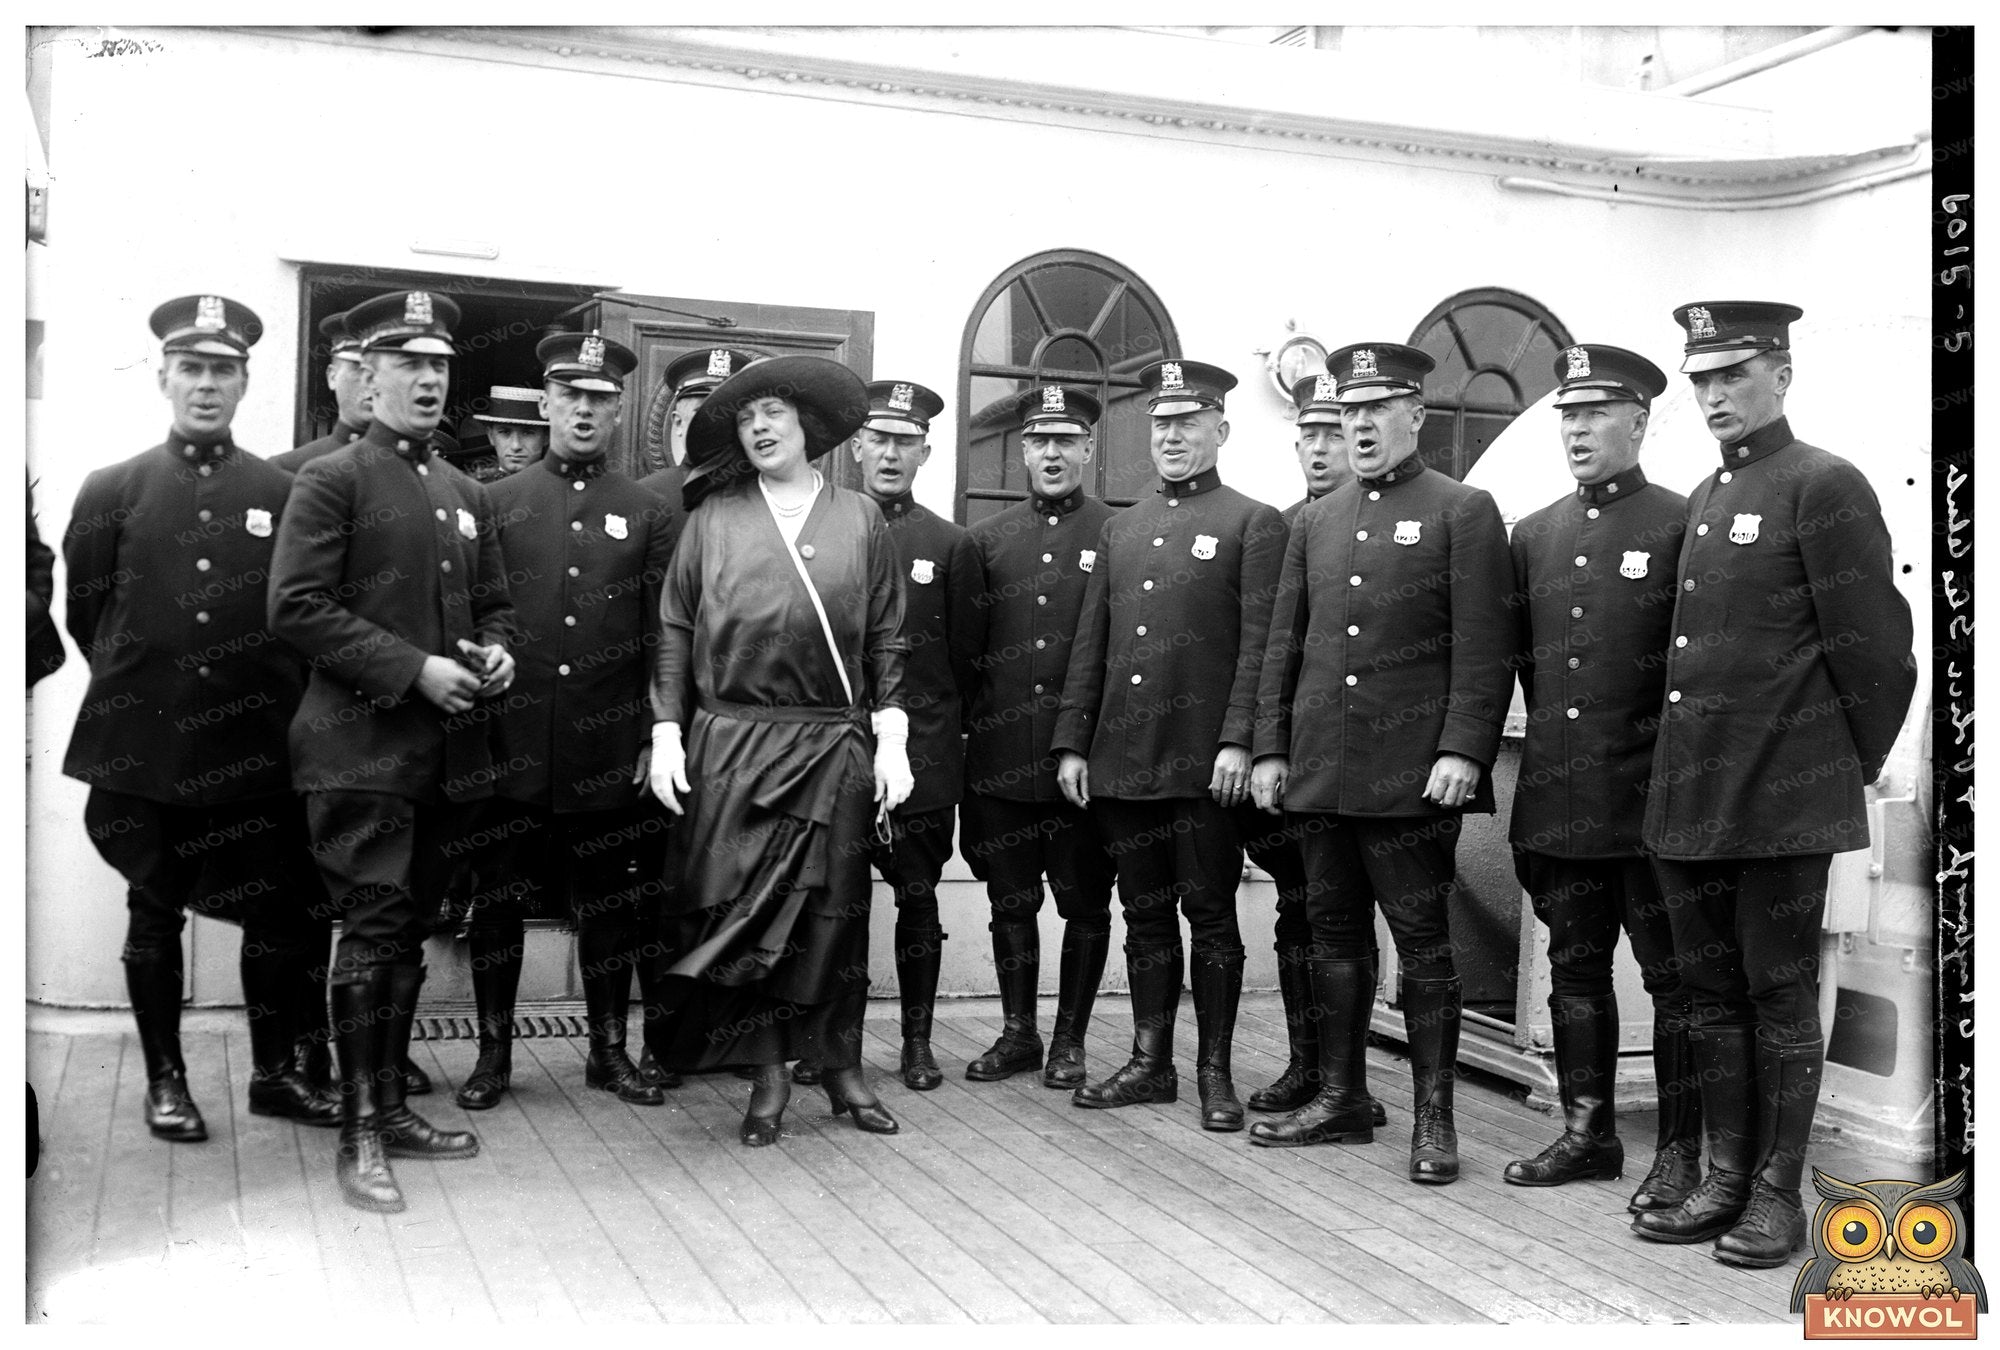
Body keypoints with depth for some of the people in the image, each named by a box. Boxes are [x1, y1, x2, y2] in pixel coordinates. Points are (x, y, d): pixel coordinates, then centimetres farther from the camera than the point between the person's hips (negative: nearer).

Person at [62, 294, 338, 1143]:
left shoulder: (284, 493, 5)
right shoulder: (112, 491, 4)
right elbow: (85, 614, 9)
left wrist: (283, 702, 4)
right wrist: (134, 691, 9)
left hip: (257, 748, 0)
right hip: (144, 749, 0)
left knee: (279, 911, 5)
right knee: (155, 912, 9)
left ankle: (274, 1071, 21)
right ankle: (164, 1080, 22)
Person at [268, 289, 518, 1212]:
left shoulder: (466, 495, 17)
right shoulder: (332, 480, -3)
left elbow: (494, 603, 25)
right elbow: (297, 607, -12)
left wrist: (497, 653, 2)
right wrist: (414, 669, -16)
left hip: (450, 751, 6)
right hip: (363, 746, -6)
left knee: (410, 929, 13)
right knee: (373, 929, -5)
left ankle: (392, 1105, 24)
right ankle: (359, 1136, 5)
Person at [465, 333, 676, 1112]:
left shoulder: (647, 514, 7)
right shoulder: (496, 503, 6)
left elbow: (665, 636, 5)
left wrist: (662, 734, -1)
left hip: (610, 751, 0)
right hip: (512, 746, 0)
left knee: (612, 903, 8)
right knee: (498, 900, 6)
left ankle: (609, 1048, 21)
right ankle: (494, 1052, 19)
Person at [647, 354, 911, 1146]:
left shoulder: (860, 517, 9)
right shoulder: (713, 517, 9)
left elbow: (886, 638, 6)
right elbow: (676, 629, 7)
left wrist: (891, 736, -1)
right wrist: (666, 733, -1)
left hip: (835, 746, 0)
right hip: (731, 744, 0)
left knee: (834, 905, 5)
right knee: (742, 905, 0)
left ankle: (841, 1064, 21)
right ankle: (768, 1073, 13)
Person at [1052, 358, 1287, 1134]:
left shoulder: (1254, 525, 0)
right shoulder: (1120, 530, 16)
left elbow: (1259, 643, -8)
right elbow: (1091, 642, 14)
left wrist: (1237, 741, -16)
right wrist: (1072, 742, 8)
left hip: (1204, 761, -5)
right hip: (1122, 760, 5)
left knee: (1209, 913, 2)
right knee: (1145, 914, 11)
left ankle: (1215, 1072, 12)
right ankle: (1150, 1063, 21)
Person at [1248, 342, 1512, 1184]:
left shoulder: (1463, 513, 0)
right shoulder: (1314, 522, 15)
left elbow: (1483, 648, -7)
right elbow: (1283, 646, 15)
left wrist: (1461, 751, -15)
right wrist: (1271, 749, 9)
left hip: (1412, 775, -5)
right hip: (1319, 770, 5)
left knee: (1421, 939, 1)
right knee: (1334, 933, 11)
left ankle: (1434, 1116, 12)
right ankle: (1340, 1098, 23)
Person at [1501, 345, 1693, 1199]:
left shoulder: (1680, 526, -5)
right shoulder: (1533, 536, 11)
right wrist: (1548, 745, 12)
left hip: (1649, 802, -5)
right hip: (1556, 801, 6)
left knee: (1671, 976, 4)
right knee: (1575, 970, 14)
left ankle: (1680, 1152, 15)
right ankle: (1588, 1134, 26)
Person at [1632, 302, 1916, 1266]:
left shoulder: (1825, 487, -8)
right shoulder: (1703, 500, 15)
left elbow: (1875, 646, -10)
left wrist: (1858, 768, -2)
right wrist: (1680, 776, 16)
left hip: (1780, 802, -7)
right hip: (1687, 798, 8)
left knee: (1780, 996, 3)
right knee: (1712, 995, 13)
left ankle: (1779, 1195, 15)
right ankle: (1725, 1179, 24)